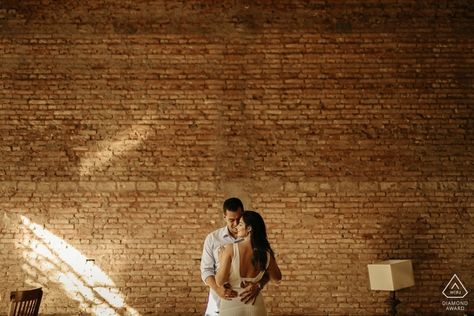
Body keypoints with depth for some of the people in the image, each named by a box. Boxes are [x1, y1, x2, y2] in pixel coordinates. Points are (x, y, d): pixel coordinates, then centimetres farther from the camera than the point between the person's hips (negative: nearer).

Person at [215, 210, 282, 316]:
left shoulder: (231, 248, -18)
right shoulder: (266, 252, -9)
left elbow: (220, 282, -16)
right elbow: (277, 277, 8)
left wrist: (221, 261, 0)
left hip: (232, 303, -2)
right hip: (255, 305, 2)